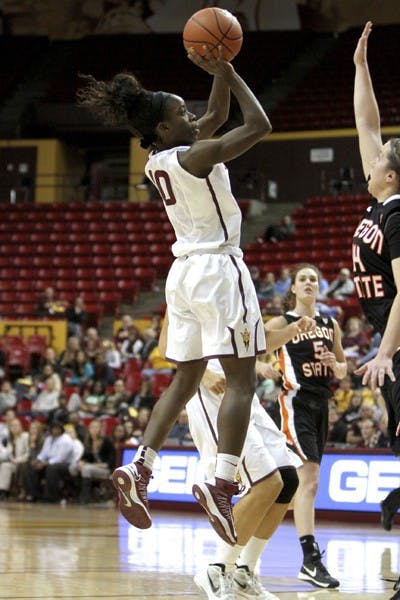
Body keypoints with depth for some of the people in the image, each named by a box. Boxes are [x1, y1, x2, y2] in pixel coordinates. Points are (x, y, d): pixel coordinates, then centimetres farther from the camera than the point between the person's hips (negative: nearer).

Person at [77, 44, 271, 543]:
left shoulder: (158, 159, 9)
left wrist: (219, 72, 8)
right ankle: (222, 483, -20)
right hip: (219, 268, -8)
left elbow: (217, 116, 22)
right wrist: (227, 71, -8)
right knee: (241, 379, -8)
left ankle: (139, 469, 1)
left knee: (186, 379, 13)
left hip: (184, 272, 9)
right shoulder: (196, 156, -16)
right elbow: (258, 124, -14)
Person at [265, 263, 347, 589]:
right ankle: (311, 560, -24)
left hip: (321, 405, 6)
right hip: (296, 403, -6)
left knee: (307, 480, 13)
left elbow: (342, 370, 22)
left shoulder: (331, 326, 14)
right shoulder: (282, 323, -1)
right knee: (309, 478, -18)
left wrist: (336, 365, 0)